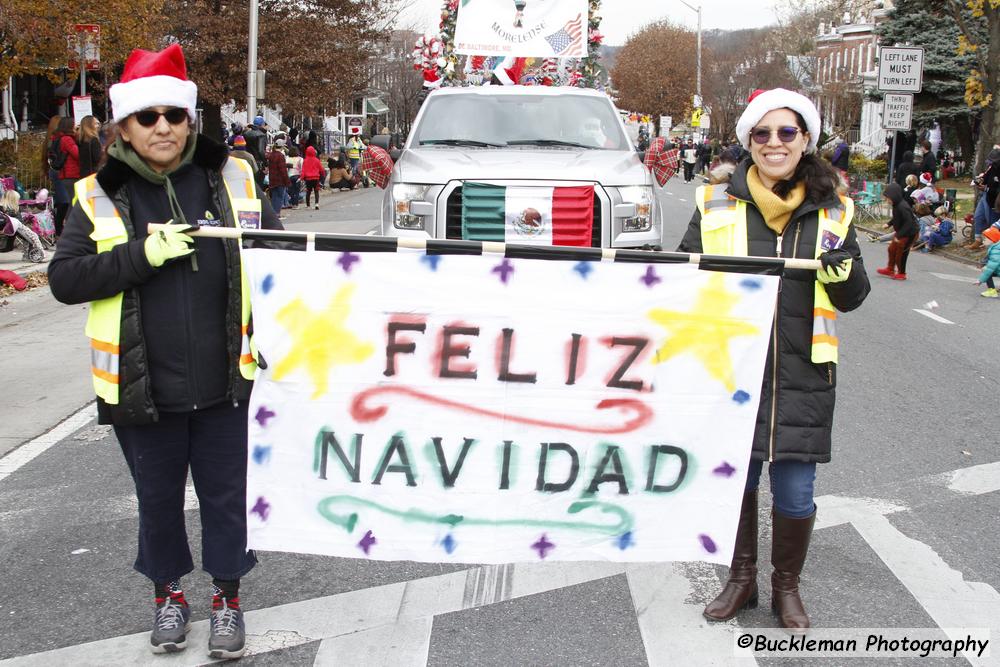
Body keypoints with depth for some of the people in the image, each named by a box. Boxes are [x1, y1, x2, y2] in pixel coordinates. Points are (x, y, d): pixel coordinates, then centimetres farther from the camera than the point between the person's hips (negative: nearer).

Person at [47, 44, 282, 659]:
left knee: (227, 493, 12)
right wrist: (142, 254, -19)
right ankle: (169, 592, 39)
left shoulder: (233, 178, 1)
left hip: (225, 384, 0)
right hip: (143, 391, 0)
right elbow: (64, 279, -7)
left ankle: (227, 594, 33)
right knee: (159, 498, 16)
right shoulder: (99, 197, -1)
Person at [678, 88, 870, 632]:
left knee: (795, 495, 5)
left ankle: (787, 587, 31)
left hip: (801, 375, 0)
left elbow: (852, 298, 7)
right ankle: (741, 578, 36)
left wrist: (841, 265, -14)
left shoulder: (831, 211, 4)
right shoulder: (716, 204, 1)